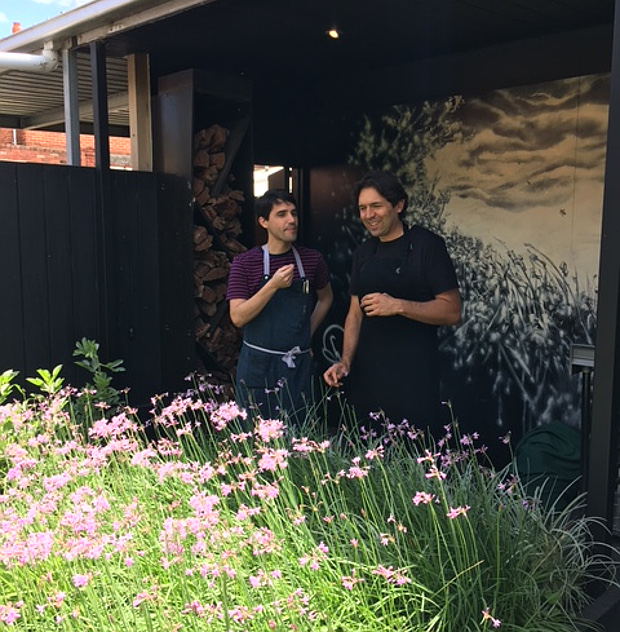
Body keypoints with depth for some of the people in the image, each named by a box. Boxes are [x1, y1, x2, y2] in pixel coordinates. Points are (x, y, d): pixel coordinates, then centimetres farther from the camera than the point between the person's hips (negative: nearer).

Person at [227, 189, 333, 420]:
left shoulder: (312, 259, 3)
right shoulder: (245, 263, -5)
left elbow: (325, 297, 20)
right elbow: (238, 317, -13)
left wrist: (307, 333, 10)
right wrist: (273, 285, -21)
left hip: (298, 366, 2)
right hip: (257, 364, -2)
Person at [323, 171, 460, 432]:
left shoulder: (427, 245, -7)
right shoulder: (364, 252, 12)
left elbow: (452, 312, -11)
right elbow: (355, 313, 13)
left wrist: (398, 306, -20)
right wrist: (345, 361, 1)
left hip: (413, 377, -5)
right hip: (366, 373, 5)